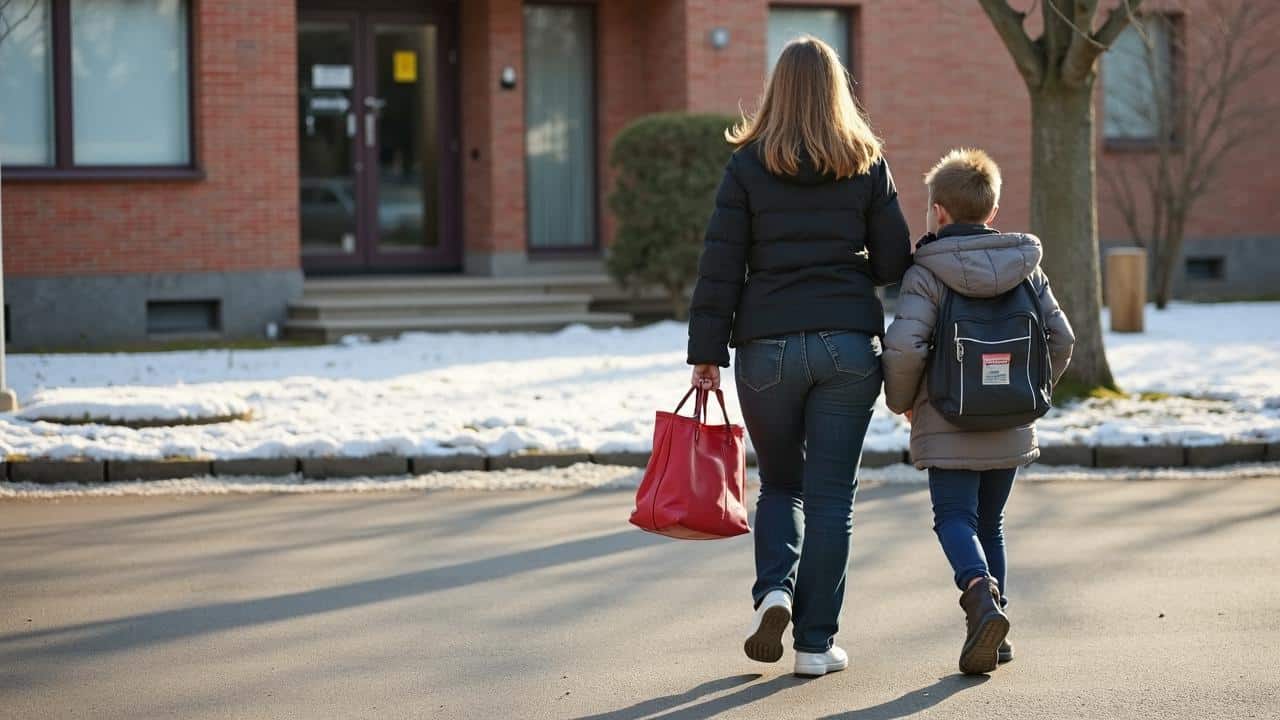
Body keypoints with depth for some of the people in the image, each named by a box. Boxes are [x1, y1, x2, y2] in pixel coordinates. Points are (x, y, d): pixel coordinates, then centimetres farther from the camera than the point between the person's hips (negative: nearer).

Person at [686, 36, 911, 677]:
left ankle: (774, 590, -4)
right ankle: (816, 641, 4)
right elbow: (895, 262, 4)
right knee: (831, 494, 5)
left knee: (780, 482, 18)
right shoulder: (868, 165, 3)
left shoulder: (748, 165, 0)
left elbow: (720, 266, -3)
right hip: (849, 345, 0)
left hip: (767, 346, 0)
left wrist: (707, 353, 0)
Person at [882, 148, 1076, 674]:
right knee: (990, 523, 17)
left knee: (955, 519, -2)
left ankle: (980, 592, -30)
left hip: (948, 426, -4)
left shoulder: (925, 274, -9)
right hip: (1010, 428, 5)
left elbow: (904, 348, -20)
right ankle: (993, 623, 14)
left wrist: (902, 401, -1)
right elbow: (1061, 338, 5)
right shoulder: (1026, 269, 6)